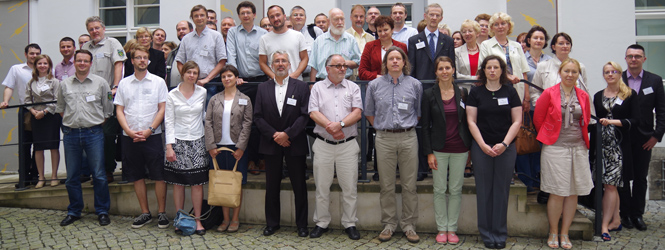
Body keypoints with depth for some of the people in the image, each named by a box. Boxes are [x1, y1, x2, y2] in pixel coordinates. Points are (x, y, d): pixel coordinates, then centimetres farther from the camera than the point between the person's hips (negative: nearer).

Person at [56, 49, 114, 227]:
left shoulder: (100, 83, 3)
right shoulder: (65, 84, 10)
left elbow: (108, 109, 6)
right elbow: (60, 108, 19)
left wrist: (97, 122, 3)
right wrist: (69, 123, 9)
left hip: (93, 133, -2)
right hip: (71, 134, 3)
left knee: (99, 175, -3)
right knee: (72, 176, 8)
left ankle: (102, 212, 8)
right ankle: (74, 212, 20)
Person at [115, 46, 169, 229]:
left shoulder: (158, 82, 4)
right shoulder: (124, 83, 10)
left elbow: (163, 109, -1)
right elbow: (119, 110, 6)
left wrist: (149, 130, -11)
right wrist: (129, 131, -8)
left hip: (152, 136, -2)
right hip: (129, 137, 3)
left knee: (159, 176, -3)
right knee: (137, 176, 7)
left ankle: (162, 213, 7)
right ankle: (145, 213, 17)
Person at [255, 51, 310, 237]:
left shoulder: (301, 87, 2)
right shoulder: (263, 88, 8)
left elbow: (304, 115, -5)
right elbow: (258, 117, 3)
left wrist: (287, 134, -14)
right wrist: (274, 135, -9)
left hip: (295, 144, -2)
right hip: (271, 144, 2)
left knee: (299, 186, 3)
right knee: (271, 186, 9)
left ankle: (302, 225, 14)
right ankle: (272, 223, 20)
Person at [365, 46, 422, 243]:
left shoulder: (415, 85, 5)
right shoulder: (374, 85, 5)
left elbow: (419, 112, 13)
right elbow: (369, 113, 15)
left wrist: (408, 127, 9)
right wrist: (381, 127, 9)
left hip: (408, 138, 0)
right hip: (384, 139, 0)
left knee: (409, 185, 2)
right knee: (386, 185, 5)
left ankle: (409, 225, 13)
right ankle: (389, 224, 15)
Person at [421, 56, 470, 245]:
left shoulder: (462, 93, 4)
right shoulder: (429, 94, -1)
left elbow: (467, 121, 8)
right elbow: (425, 125, -2)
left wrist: (469, 148, 4)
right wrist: (428, 153, -7)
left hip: (459, 149, 1)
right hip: (439, 149, -1)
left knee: (456, 190, 6)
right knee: (440, 190, 4)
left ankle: (452, 229, 16)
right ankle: (441, 229, 15)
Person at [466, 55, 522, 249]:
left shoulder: (510, 92, 5)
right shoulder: (476, 92, 4)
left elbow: (517, 121, 2)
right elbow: (471, 121, 0)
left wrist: (504, 143, -9)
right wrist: (483, 145, -10)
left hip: (506, 148, 1)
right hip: (481, 147, 0)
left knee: (501, 190, 4)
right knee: (484, 190, 3)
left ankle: (500, 234, 14)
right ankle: (486, 234, 13)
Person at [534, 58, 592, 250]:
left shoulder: (583, 96, 8)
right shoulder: (549, 94, -3)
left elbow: (585, 122, 19)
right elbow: (538, 119, 3)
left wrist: (579, 138, 15)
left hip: (578, 148, 4)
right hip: (555, 148, -4)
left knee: (573, 192, 5)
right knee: (557, 193, -2)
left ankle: (564, 233, 17)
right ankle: (553, 233, 13)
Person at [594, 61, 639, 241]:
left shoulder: (630, 95, 2)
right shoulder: (598, 96, 13)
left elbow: (635, 121, -4)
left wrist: (614, 122, -16)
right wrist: (593, 146, 10)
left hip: (619, 145, -3)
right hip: (602, 144, 4)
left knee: (610, 184, -7)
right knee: (611, 185, 7)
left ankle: (605, 225, -6)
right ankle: (616, 220, 20)